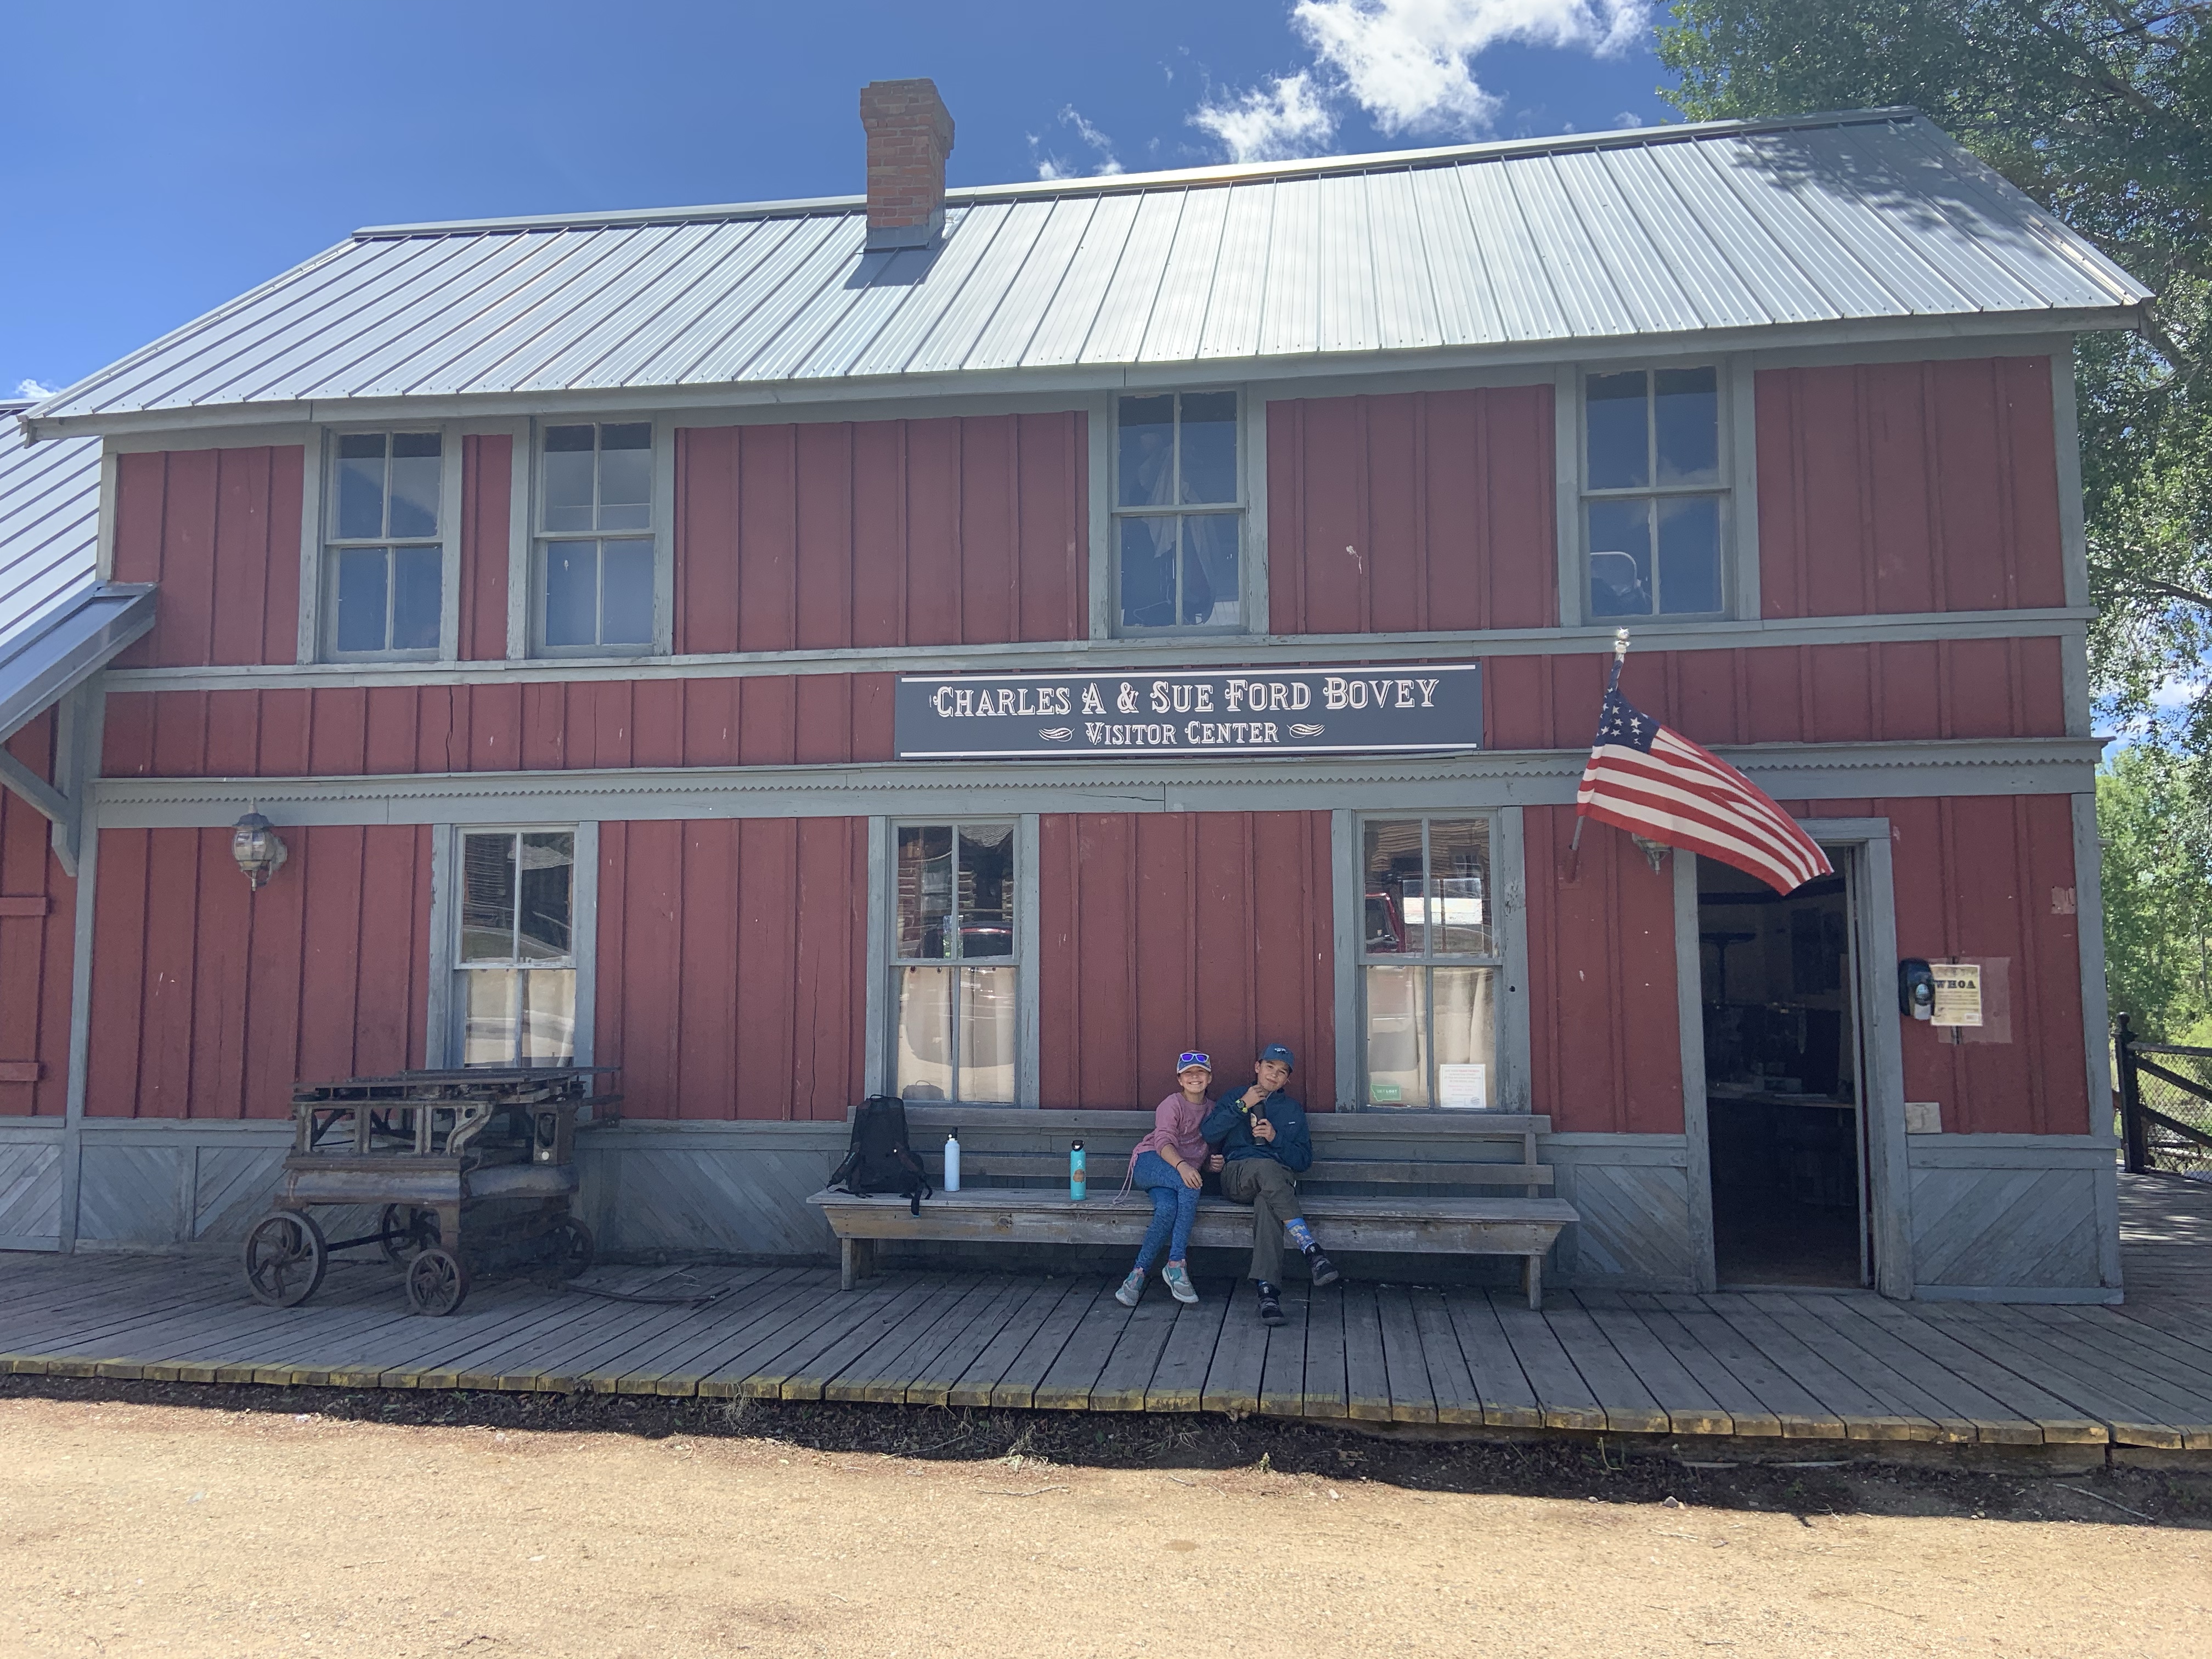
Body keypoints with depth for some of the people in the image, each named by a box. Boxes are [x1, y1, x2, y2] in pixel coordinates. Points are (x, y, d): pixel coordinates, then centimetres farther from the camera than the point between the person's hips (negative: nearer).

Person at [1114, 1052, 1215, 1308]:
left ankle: (1138, 1275, -28)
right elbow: (1164, 1141, -18)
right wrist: (1181, 1166, -38)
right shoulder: (1172, 1105, -2)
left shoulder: (1212, 1109, 17)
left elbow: (1211, 1147, 25)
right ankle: (1177, 1265, -30)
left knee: (1168, 1209, -32)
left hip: (1185, 1171, 4)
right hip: (1150, 1162, -4)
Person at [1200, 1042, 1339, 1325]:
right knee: (1267, 1167, -38)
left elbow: (1304, 1161, 13)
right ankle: (1312, 1251, -49)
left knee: (1267, 1202, -39)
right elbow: (1208, 1134, 2)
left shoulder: (1293, 1110, 23)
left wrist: (1276, 1137, -3)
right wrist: (1242, 1106, -3)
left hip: (1280, 1179, 1)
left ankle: (1268, 1290, -51)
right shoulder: (1234, 1098, 20)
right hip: (1237, 1176, -1)